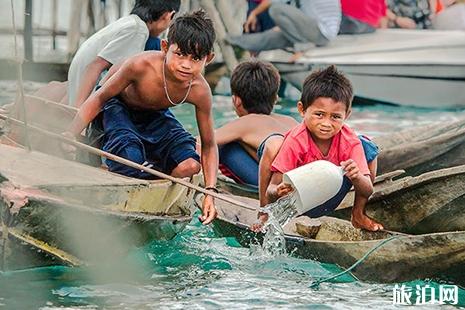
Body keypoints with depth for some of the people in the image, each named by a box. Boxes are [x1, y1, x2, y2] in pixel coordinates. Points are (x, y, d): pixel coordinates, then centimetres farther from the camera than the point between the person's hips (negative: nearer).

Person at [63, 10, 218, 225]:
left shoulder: (199, 91, -27)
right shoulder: (142, 66, -38)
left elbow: (208, 146, -15)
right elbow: (99, 98, -25)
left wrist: (210, 192, -26)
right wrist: (71, 135, -36)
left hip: (153, 115, 4)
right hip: (116, 105, -4)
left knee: (189, 165, -19)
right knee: (132, 162, -31)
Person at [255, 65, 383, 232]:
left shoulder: (350, 142, -16)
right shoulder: (295, 141, -24)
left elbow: (368, 191, -15)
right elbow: (272, 189, -22)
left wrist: (356, 177, -38)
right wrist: (278, 192, -47)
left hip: (329, 202, 4)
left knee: (368, 147, -9)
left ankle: (358, 214, 6)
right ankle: (266, 215, -10)